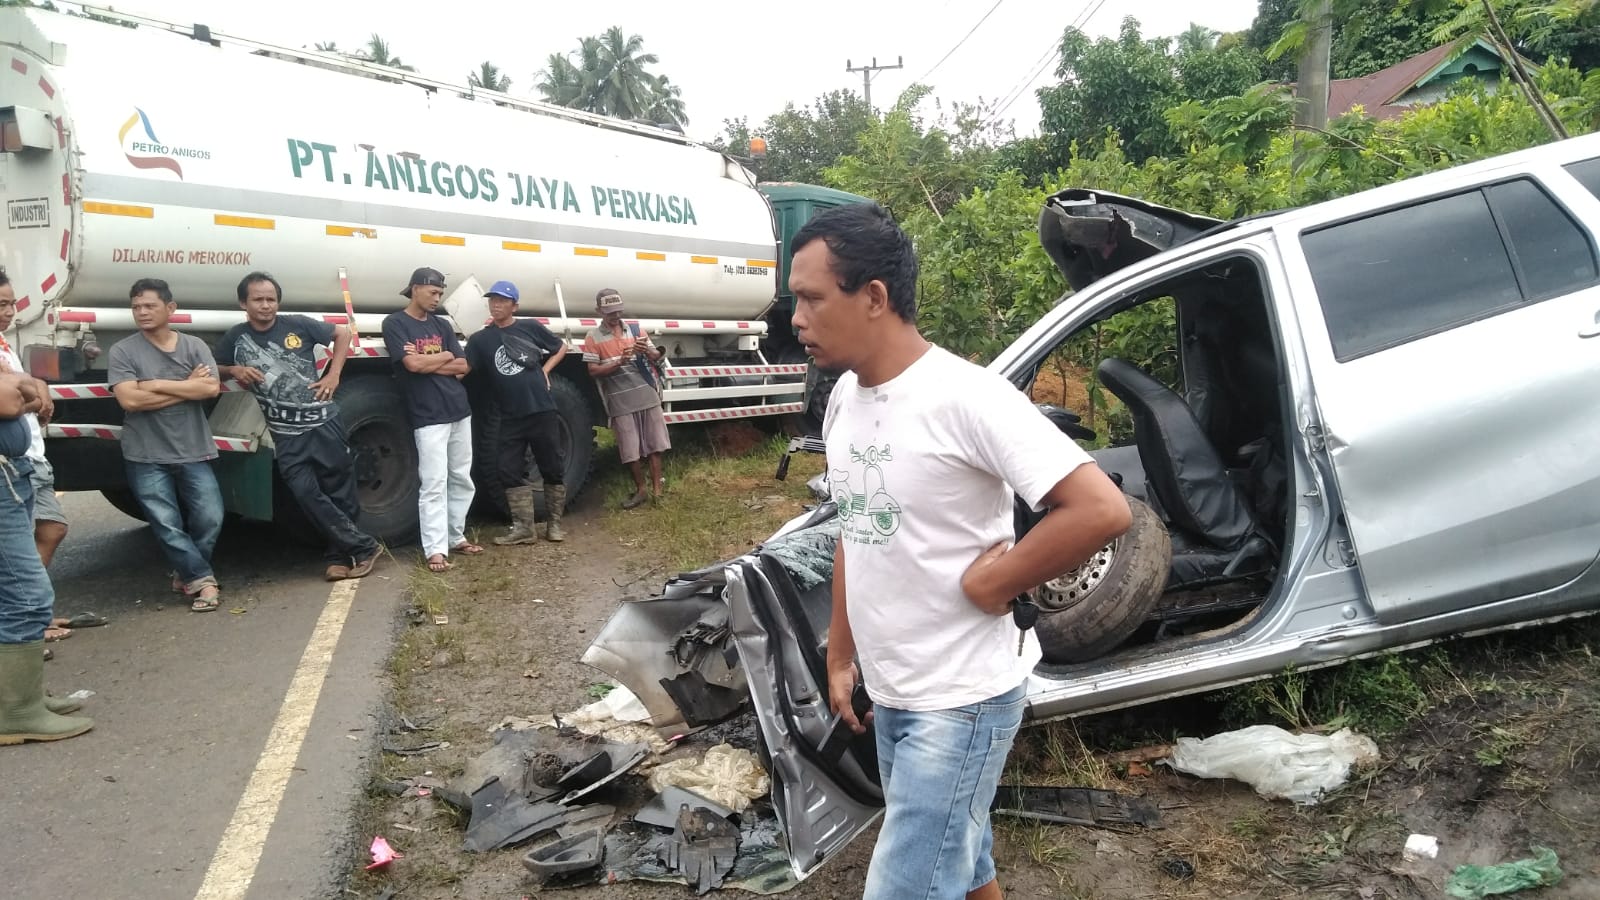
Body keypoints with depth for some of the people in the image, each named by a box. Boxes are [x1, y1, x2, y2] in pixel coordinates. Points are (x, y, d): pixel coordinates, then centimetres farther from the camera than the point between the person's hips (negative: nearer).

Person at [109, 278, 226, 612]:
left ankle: (188, 575, 20)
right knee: (167, 525, -6)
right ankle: (202, 580, 6)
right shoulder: (123, 351, 0)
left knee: (210, 518, -2)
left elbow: (211, 388, -10)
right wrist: (188, 387, -10)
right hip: (147, 458, -1)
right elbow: (129, 399, -14)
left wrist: (157, 385, -13)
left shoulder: (194, 346, 5)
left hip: (194, 453, 2)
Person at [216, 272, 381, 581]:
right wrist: (235, 371, -4)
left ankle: (339, 555, 19)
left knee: (341, 492, 4)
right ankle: (363, 547, 1)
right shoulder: (236, 338, 3)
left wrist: (333, 374, 2)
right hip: (287, 436, 1)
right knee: (308, 495, -8)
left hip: (324, 423, -1)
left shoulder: (298, 325, -2)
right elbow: (215, 369, 18)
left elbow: (342, 333, 10)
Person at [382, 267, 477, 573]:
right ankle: (435, 549, -9)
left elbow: (463, 368, 7)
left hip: (460, 411, 6)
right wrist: (445, 356, 0)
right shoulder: (395, 323, -2)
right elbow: (412, 364, -16)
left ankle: (456, 536, 21)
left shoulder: (442, 325, 15)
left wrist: (427, 362, -6)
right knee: (434, 484, -10)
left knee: (462, 479, 10)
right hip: (428, 417, -6)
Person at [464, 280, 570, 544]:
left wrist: (545, 370, 2)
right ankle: (523, 527, 7)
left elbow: (561, 347, 15)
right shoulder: (481, 339, 6)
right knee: (510, 470, 0)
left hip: (542, 410, -2)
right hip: (511, 416, 2)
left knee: (552, 468, 3)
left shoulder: (530, 327, 3)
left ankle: (555, 523, 15)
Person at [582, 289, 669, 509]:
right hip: (620, 401, -2)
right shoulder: (593, 337, 0)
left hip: (647, 395, 3)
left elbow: (657, 358, 11)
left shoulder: (635, 329, 10)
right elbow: (593, 371, -6)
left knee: (655, 443, 4)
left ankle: (657, 489, 12)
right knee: (631, 450, 4)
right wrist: (619, 362, -19)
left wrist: (646, 351, -12)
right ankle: (640, 490, 19)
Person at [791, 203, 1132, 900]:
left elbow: (1102, 511, -26)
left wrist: (987, 584, -18)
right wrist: (840, 657, 15)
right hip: (889, 693, 8)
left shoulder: (963, 397, -23)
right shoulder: (846, 396, 3)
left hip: (961, 702, -8)